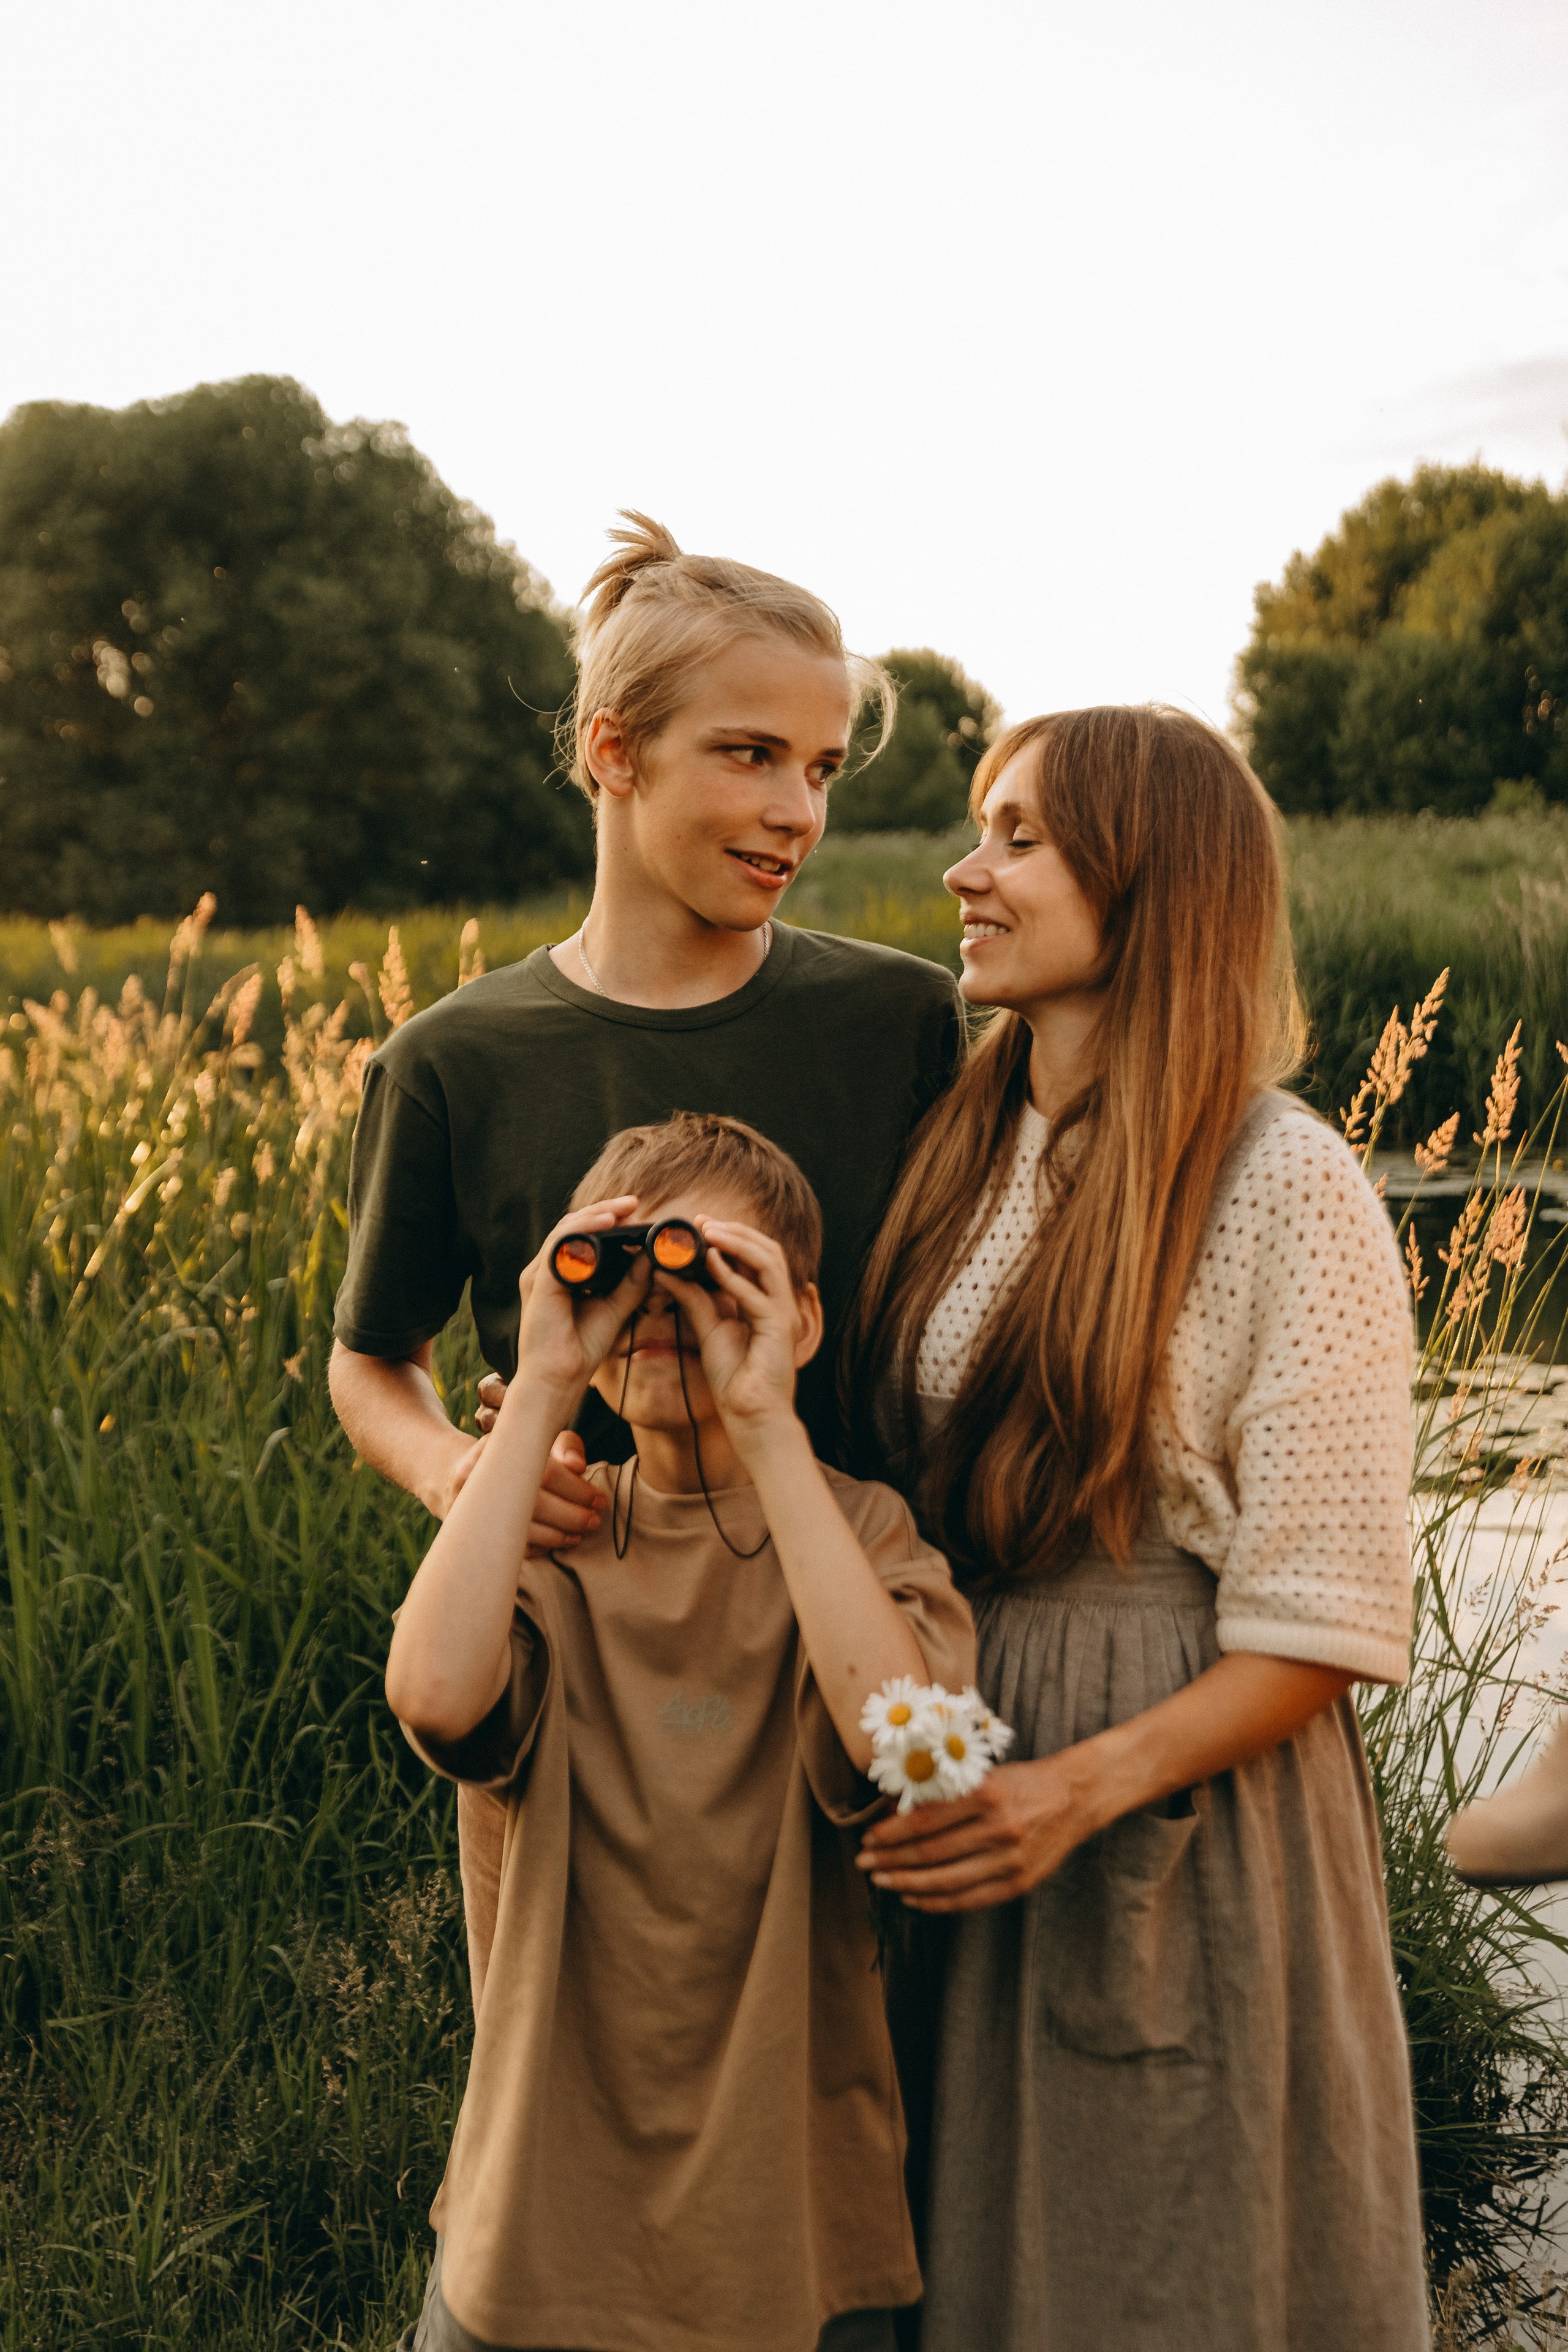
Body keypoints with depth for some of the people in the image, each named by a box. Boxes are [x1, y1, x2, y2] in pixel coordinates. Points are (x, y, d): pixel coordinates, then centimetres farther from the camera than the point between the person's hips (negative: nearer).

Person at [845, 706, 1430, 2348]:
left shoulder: (1290, 1195, -14)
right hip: (953, 1768, 5)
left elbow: (1323, 1629, -14)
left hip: (1189, 1788, -5)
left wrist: (1088, 1783, -24)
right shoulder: (961, 1153, 4)